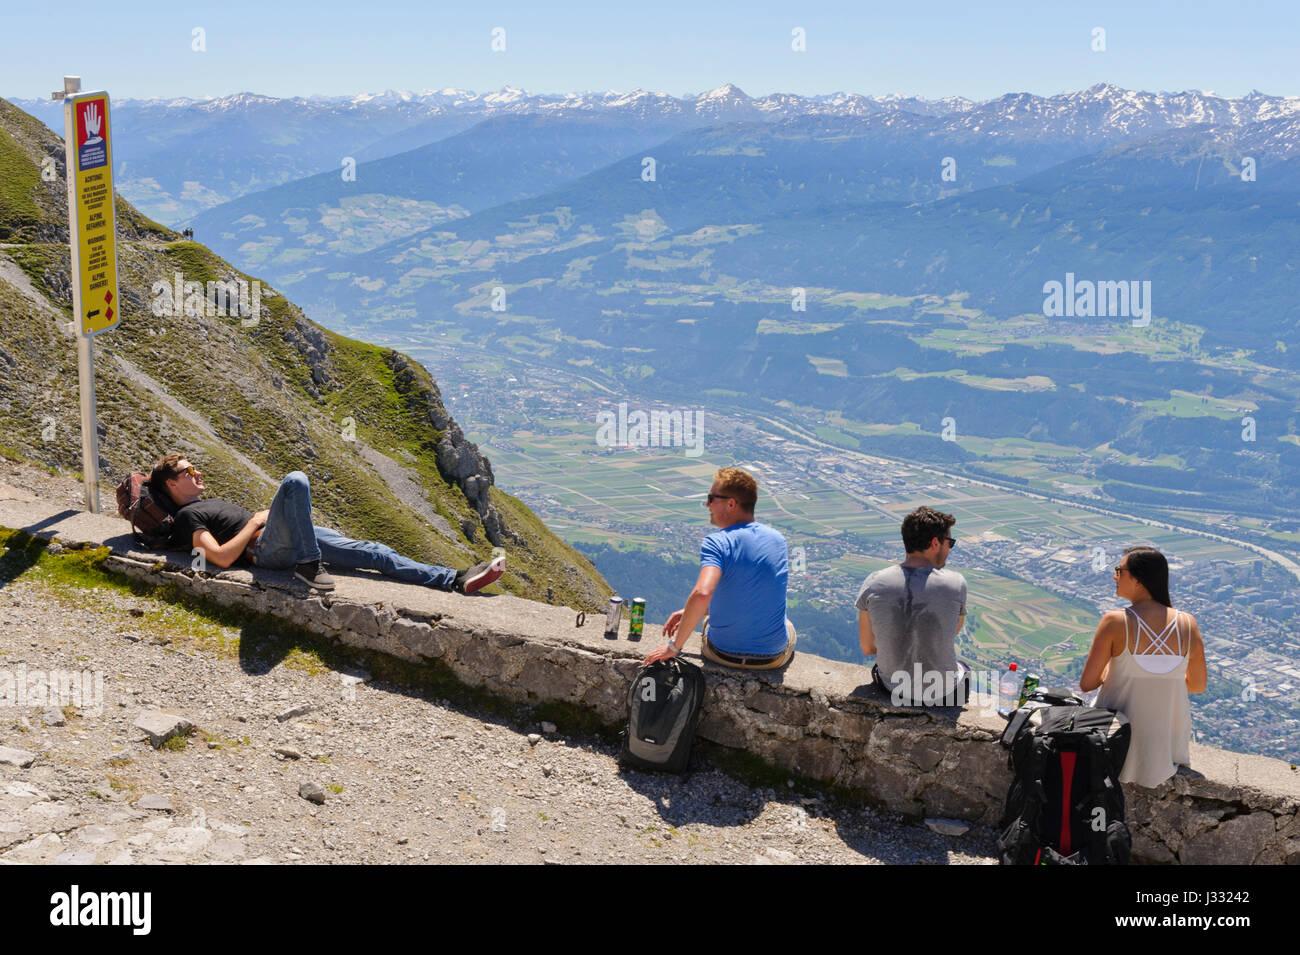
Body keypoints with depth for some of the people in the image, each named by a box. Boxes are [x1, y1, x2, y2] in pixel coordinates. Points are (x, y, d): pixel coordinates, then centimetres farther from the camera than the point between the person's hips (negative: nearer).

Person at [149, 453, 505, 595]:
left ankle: (453, 580, -11)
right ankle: (308, 566, -31)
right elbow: (222, 557, -14)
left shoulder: (208, 502, 30)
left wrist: (261, 517, 19)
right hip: (269, 549, -9)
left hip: (293, 539, 9)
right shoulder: (187, 516, 0)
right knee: (295, 481, -34)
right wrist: (255, 522, -7)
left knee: (370, 552, -4)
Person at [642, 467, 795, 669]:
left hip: (723, 655, -3)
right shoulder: (778, 539, 1)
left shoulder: (716, 543, -19)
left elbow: (702, 594, -36)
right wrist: (688, 612, 13)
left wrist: (674, 646, -24)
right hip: (774, 658, 3)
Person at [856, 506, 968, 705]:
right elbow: (954, 631, 4)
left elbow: (867, 648, -2)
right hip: (942, 694, -1)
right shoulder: (955, 584, -17)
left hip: (893, 689, 1)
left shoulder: (873, 584, -13)